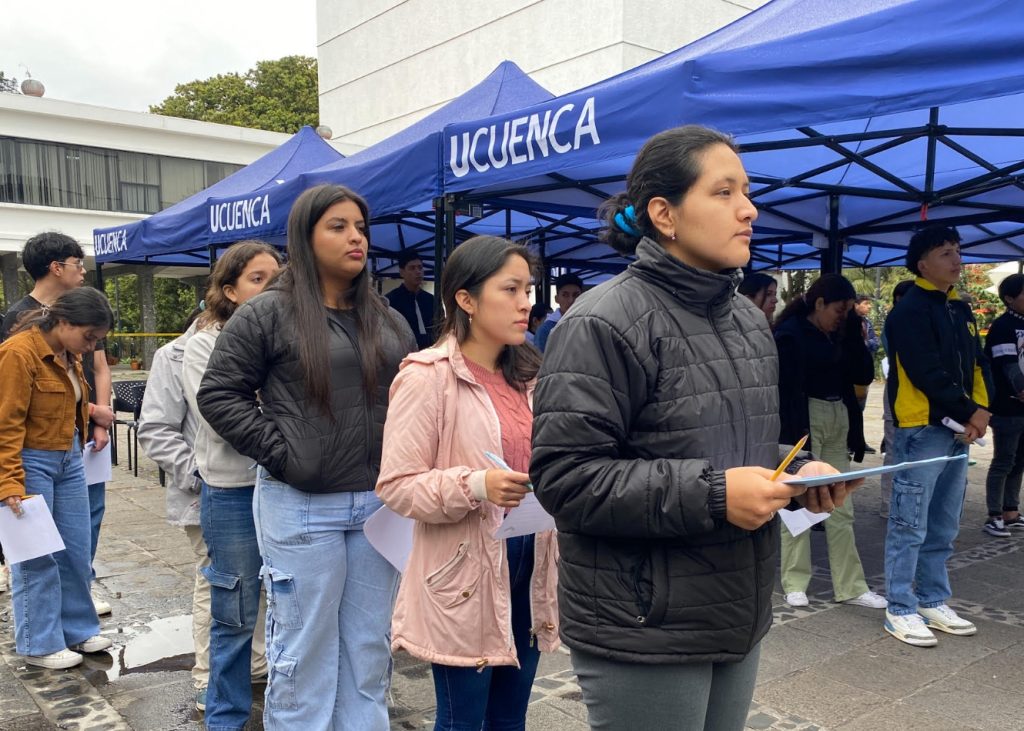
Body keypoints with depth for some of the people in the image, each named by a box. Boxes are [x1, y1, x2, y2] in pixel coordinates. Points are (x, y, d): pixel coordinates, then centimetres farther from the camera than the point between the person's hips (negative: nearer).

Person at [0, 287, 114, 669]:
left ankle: (78, 630, 28)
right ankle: (39, 645, 17)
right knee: (37, 556, 3)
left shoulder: (68, 355, 6)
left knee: (76, 549, 14)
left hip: (68, 459, 8)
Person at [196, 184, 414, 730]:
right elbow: (218, 394, -3)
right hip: (301, 507, -5)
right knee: (304, 654, 8)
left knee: (370, 652, 15)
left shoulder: (388, 322, 11)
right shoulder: (267, 314, -4)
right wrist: (279, 453, -11)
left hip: (379, 506, 5)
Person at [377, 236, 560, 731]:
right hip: (464, 572, -6)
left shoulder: (526, 375, 11)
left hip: (529, 559, 7)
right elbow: (395, 485, -14)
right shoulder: (427, 376, -13)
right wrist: (475, 486, -27)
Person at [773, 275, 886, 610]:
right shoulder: (790, 332, -9)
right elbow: (785, 388, -15)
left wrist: (853, 332, -3)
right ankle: (794, 582, 14)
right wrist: (795, 435, -20)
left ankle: (850, 586, 16)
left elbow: (864, 374, 6)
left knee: (841, 509, 9)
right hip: (803, 425, -7)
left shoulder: (839, 334, 11)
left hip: (837, 424, 7)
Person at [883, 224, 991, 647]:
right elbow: (927, 372, -17)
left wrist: (979, 411, -3)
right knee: (910, 528, -2)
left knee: (943, 529, 15)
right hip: (922, 431, -8)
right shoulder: (910, 311, -10)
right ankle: (901, 611, 6)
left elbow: (976, 364, 13)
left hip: (957, 431, 9)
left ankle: (934, 603, 26)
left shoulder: (960, 311, 17)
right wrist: (968, 412, -13)